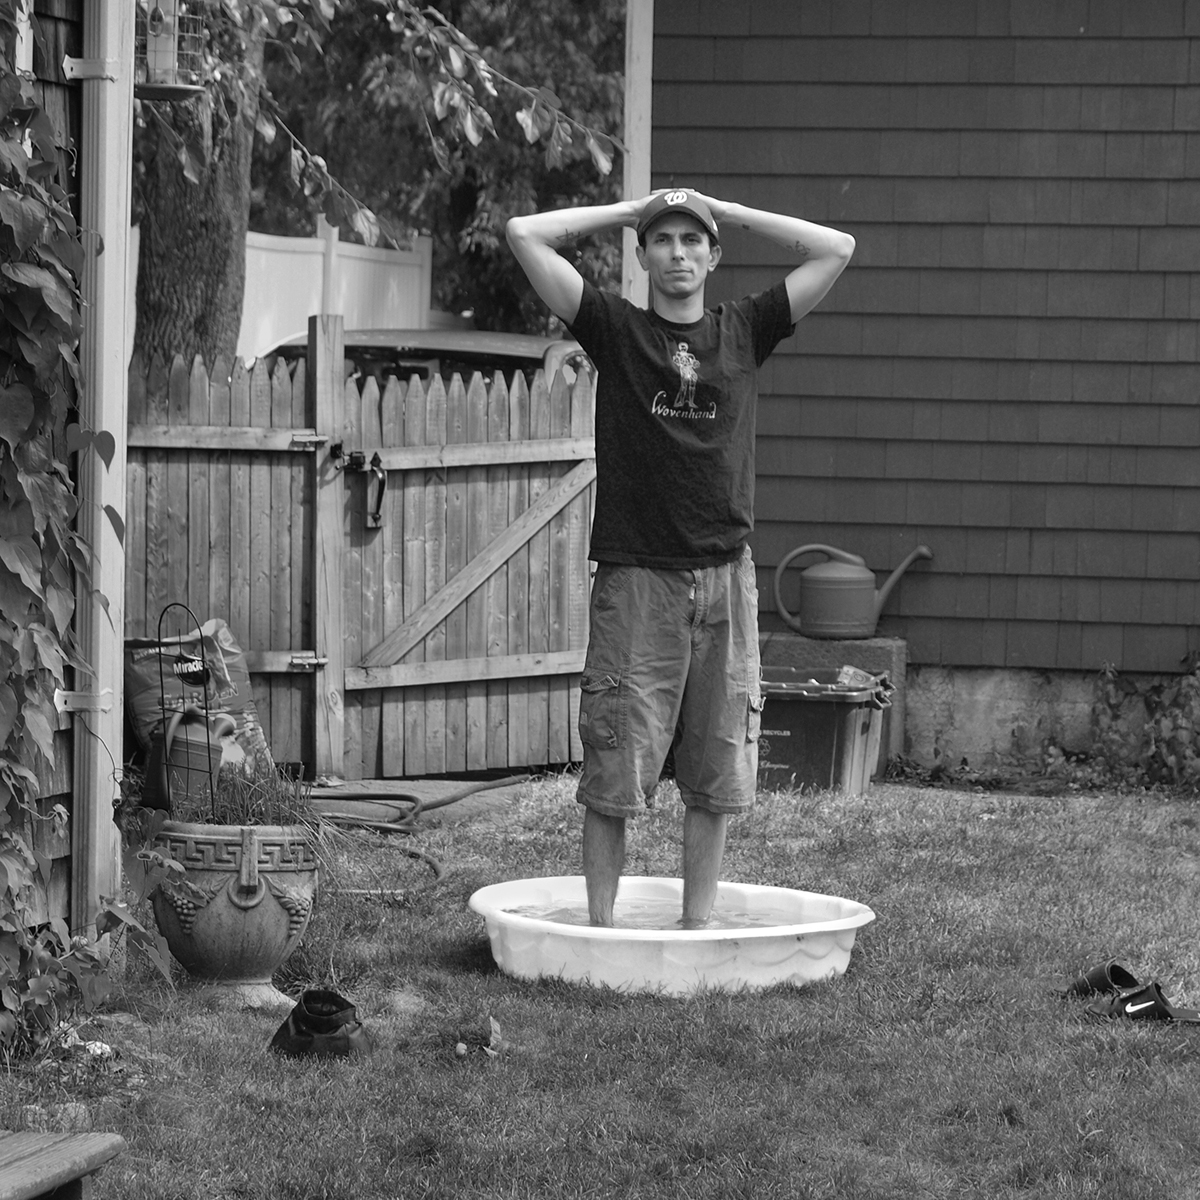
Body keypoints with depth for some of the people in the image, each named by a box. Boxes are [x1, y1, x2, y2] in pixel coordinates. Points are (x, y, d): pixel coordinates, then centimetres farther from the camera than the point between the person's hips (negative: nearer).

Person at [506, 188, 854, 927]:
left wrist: (724, 210, 11)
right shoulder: (615, 330, 5)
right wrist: (629, 211, 8)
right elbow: (526, 235, 0)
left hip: (725, 581, 2)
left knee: (718, 771, 5)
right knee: (614, 770, -2)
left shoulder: (744, 333, 11)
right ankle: (600, 928, 7)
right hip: (635, 581, -2)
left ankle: (697, 928, 14)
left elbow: (837, 249, 10)